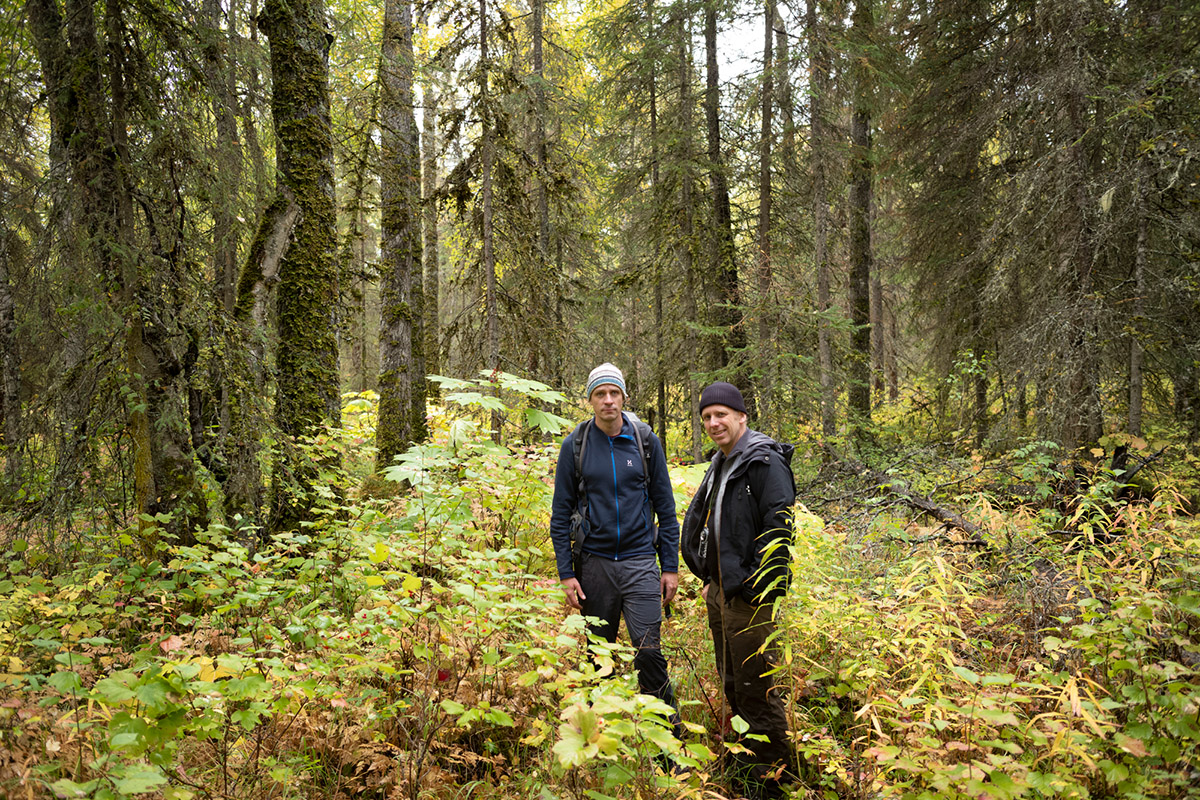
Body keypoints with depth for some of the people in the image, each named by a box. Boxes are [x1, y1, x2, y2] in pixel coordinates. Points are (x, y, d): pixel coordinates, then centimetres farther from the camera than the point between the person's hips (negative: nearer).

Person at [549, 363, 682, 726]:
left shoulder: (646, 441, 1)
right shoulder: (575, 445, 0)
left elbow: (665, 507, 6)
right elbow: (561, 513, 4)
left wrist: (670, 567, 2)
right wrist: (566, 573, -2)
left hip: (640, 562, -1)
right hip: (594, 562, 1)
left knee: (648, 651, -7)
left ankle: (668, 732, 8)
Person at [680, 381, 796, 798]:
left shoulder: (765, 462, -14)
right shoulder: (720, 465, 15)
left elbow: (778, 528, -21)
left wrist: (759, 588, -21)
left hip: (749, 596, -9)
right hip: (719, 592, 9)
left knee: (754, 688, -2)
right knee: (731, 683, 20)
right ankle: (745, 762, 36)